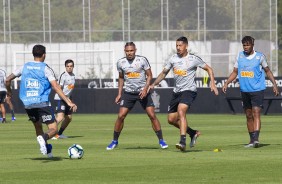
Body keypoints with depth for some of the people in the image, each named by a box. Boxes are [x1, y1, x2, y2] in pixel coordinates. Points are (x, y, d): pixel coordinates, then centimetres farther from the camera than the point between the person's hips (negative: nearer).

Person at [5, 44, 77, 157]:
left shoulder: (24, 67, 10)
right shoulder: (45, 69, -3)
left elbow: (8, 80, 16)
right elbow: (56, 87, -11)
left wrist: (9, 91, 37)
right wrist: (69, 102, -11)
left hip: (28, 104, 5)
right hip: (42, 103, -5)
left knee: (38, 126, 25)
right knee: (53, 129, -5)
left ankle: (47, 150, 24)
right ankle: (44, 138, -36)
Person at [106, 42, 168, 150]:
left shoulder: (142, 60, -9)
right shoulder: (121, 63, 0)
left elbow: (149, 76, -3)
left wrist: (145, 89, -17)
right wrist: (119, 93, 9)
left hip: (142, 92, -2)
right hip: (128, 92, 2)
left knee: (152, 115, -8)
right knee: (121, 116, -7)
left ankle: (161, 140, 2)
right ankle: (115, 141, 7)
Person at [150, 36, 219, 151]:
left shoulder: (193, 59, -6)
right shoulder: (173, 59, 7)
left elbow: (209, 69, 4)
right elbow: (164, 73, 17)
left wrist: (212, 83, -8)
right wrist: (154, 84, 4)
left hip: (189, 90, -7)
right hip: (176, 92, 7)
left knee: (181, 112, -30)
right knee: (171, 119, 8)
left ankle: (183, 142, -35)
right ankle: (193, 133, 28)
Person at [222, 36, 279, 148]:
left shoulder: (259, 57, -3)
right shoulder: (240, 56, 7)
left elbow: (267, 71, 8)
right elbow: (235, 72, 13)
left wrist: (274, 85, 4)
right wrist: (226, 83, 1)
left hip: (257, 89, -5)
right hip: (244, 90, 5)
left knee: (256, 113, -16)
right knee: (248, 116, 9)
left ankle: (256, 139, -26)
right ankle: (252, 140, 17)